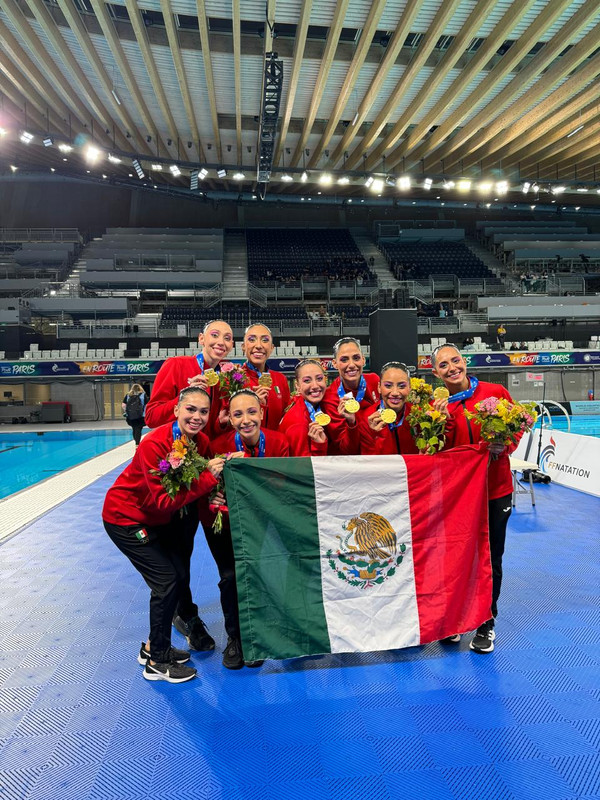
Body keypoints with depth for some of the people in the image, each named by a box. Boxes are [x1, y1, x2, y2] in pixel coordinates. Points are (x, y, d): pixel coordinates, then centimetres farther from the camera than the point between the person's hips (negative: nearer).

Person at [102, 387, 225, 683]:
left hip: (160, 518, 7)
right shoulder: (154, 444, -31)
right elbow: (164, 501, -32)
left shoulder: (201, 441, -11)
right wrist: (207, 478, -35)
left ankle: (154, 646, 32)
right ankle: (157, 662, 12)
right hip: (126, 517, -7)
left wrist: (212, 494, -24)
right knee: (167, 580, -8)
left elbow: (195, 487, -2)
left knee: (180, 576, 10)